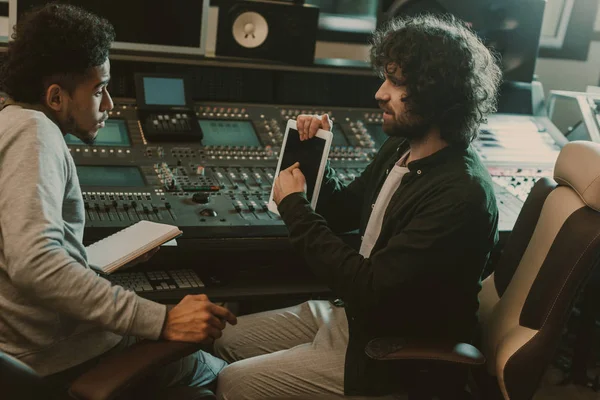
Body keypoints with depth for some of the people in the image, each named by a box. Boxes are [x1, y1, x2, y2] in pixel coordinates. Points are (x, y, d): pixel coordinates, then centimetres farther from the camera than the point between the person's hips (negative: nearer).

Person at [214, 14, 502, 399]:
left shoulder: (461, 195, -29)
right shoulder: (401, 147, 0)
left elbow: (371, 290, -30)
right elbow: (343, 213, 14)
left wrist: (295, 206, -21)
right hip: (354, 315, 9)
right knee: (225, 342, 10)